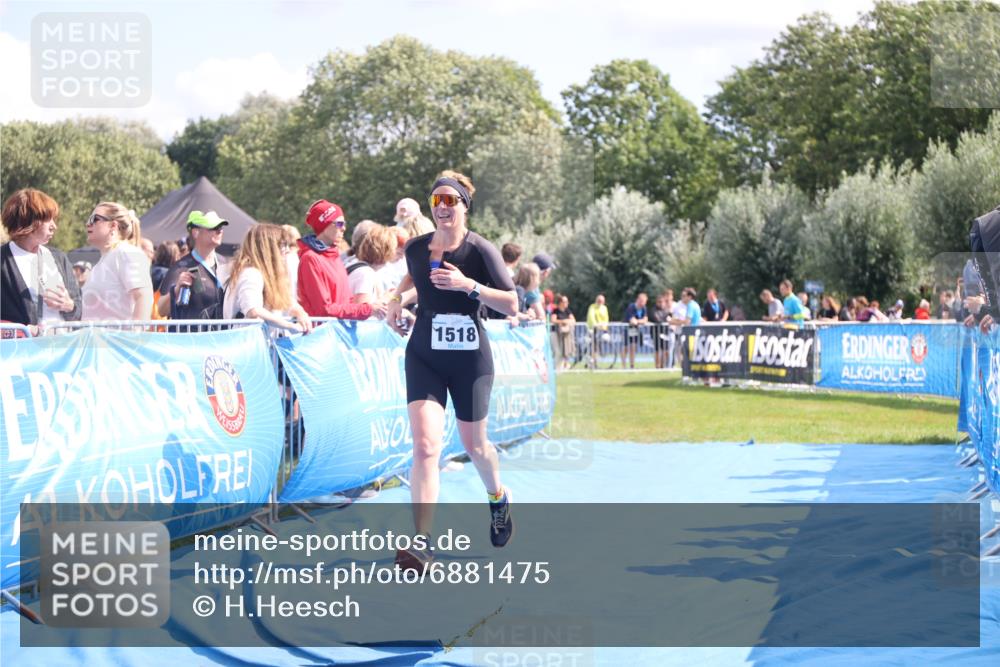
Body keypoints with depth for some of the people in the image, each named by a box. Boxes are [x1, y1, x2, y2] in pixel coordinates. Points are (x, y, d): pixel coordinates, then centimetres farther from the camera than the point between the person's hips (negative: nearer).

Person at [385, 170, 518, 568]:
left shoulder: (480, 250, -11)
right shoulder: (416, 248, 1)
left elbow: (511, 305, -12)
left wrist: (468, 285, -24)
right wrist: (397, 298, 6)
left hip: (469, 357, -2)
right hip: (424, 356, 2)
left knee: (474, 444, 14)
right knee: (425, 446, -15)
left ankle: (499, 498, 50)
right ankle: (421, 544, -21)